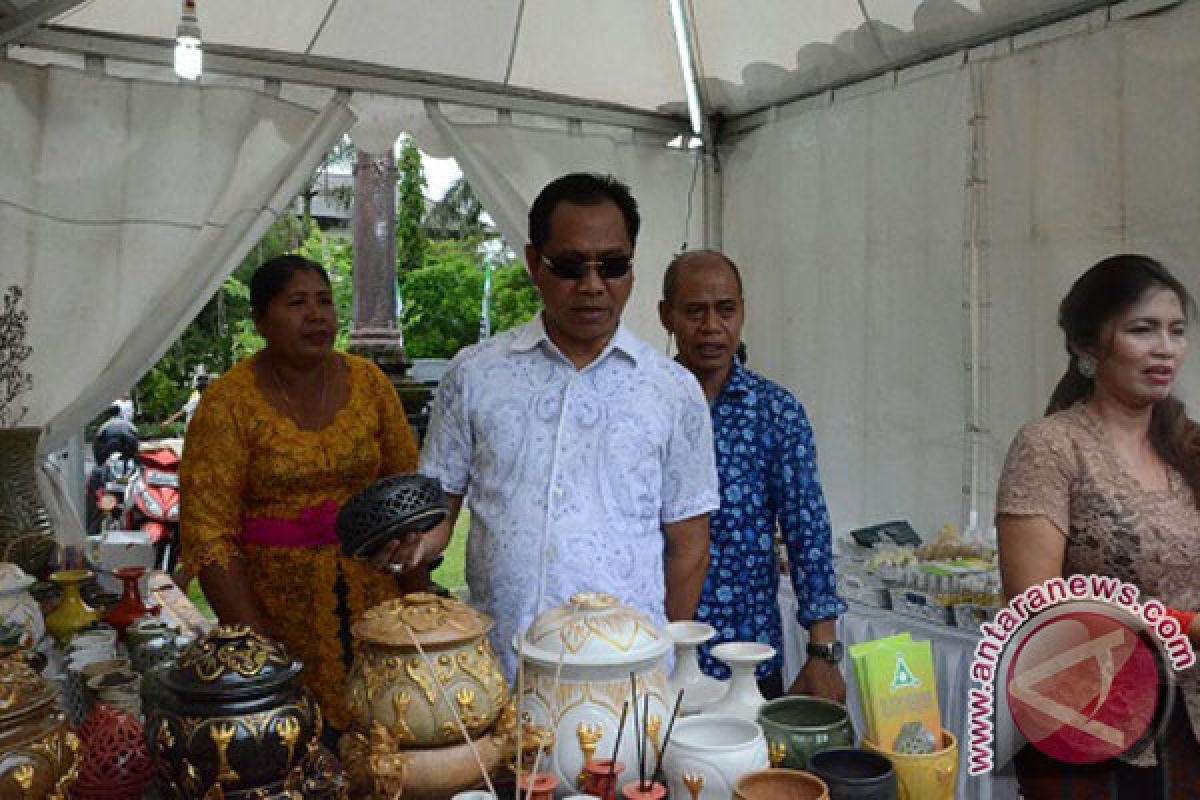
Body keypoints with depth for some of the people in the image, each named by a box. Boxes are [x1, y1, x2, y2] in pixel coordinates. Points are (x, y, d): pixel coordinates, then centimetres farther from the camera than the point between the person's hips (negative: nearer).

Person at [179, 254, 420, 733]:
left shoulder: (368, 382, 3)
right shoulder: (229, 402, -7)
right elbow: (208, 533, -9)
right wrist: (256, 640, -14)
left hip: (371, 595, 3)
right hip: (277, 605, -2)